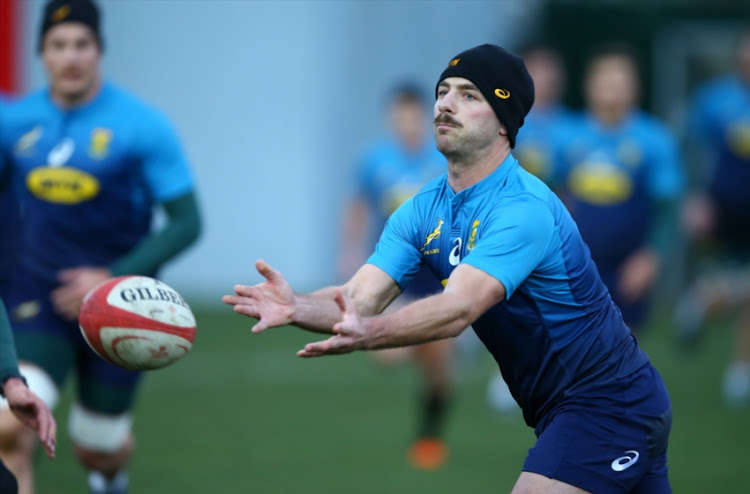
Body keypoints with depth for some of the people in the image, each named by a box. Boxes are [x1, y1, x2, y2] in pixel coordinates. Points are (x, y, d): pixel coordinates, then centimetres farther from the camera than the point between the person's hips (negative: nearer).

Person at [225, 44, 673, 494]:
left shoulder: (523, 209, -24)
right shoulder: (422, 211, 2)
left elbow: (459, 309, -37)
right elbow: (359, 299, -9)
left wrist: (369, 333, -54)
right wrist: (298, 307, -31)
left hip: (609, 402, -8)